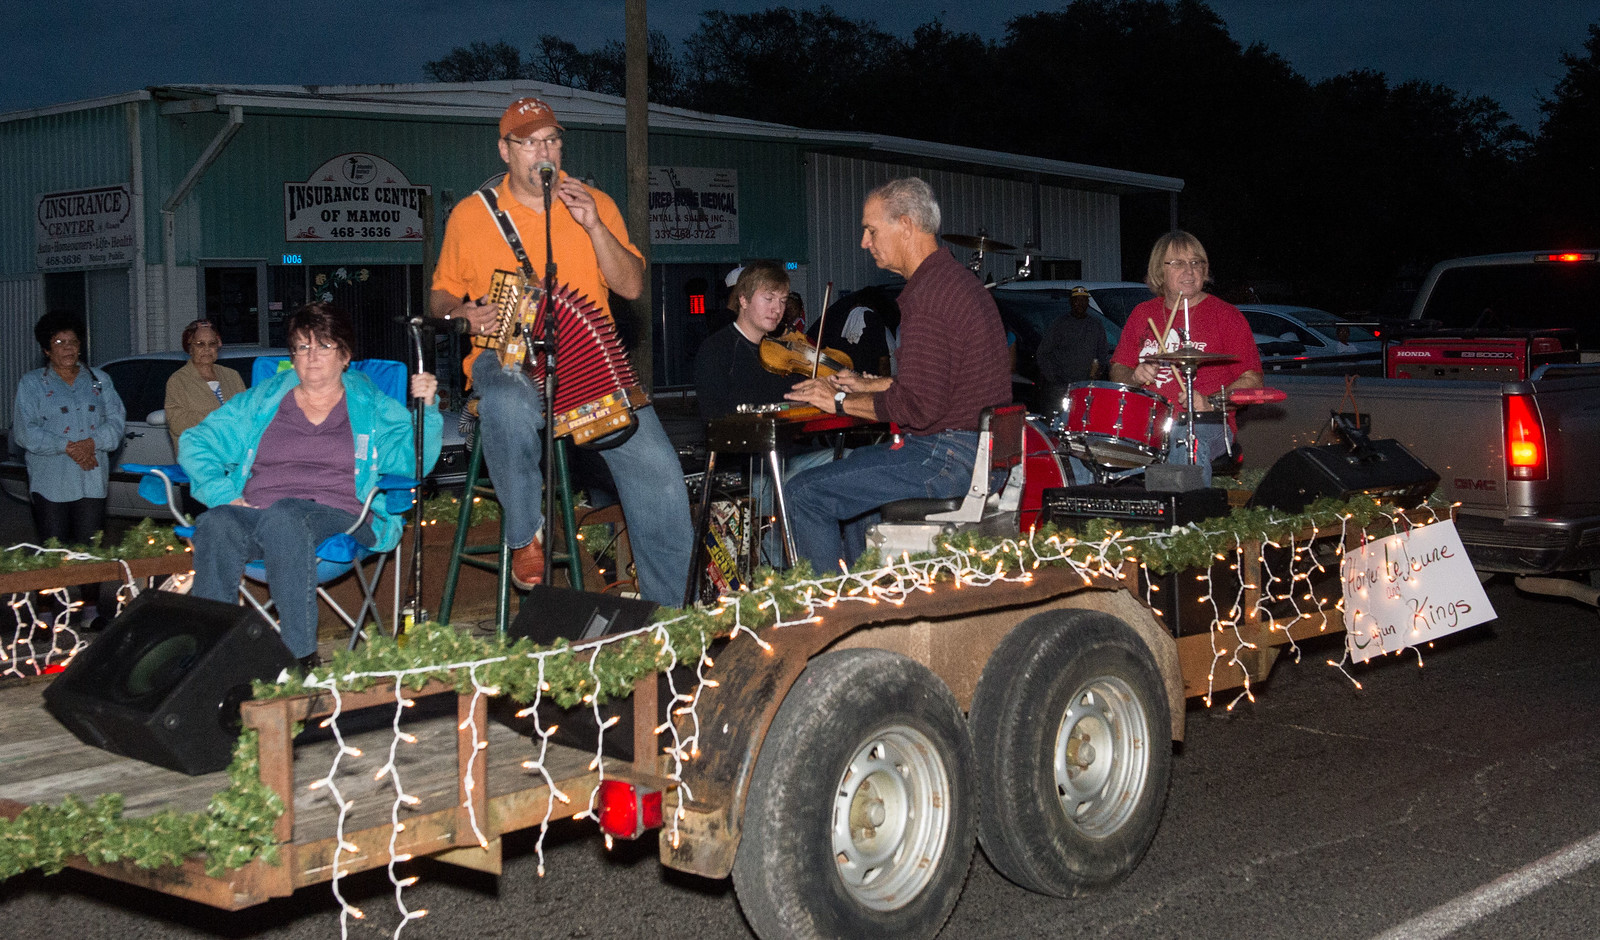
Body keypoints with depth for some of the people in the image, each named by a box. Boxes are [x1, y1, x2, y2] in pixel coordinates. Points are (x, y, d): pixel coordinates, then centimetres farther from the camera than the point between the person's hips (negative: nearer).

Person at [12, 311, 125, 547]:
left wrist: (92, 443, -14)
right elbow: (24, 432, -4)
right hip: (50, 484, -2)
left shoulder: (99, 380, 14)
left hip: (92, 483, 2)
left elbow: (116, 420, 6)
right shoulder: (32, 383, 6)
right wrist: (66, 447, -15)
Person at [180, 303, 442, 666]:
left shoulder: (373, 408, 19)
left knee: (283, 515, -39)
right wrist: (224, 495, 1)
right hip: (256, 512, 2)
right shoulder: (261, 401, 24)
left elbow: (412, 461, 6)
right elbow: (196, 442, 18)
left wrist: (426, 409, -11)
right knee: (216, 525, -34)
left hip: (334, 517, -2)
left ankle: (300, 657, -41)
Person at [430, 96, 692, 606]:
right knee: (508, 406, -41)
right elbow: (441, 295, 17)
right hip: (507, 359, -2)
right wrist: (463, 312, -6)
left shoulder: (594, 203, 11)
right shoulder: (470, 215, 9)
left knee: (657, 466, -17)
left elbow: (632, 286, 3)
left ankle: (672, 613, -2)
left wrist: (593, 227, -10)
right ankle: (524, 533, -15)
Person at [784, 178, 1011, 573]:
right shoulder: (956, 278, 15)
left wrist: (841, 401, -12)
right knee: (853, 466, 32)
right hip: (981, 449, 11)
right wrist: (869, 385, 22)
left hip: (951, 460, -11)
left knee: (806, 493, -11)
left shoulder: (929, 296, -20)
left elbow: (918, 406, -25)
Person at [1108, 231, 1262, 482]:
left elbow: (1252, 381, 0)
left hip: (1206, 426, -3)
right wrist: (1135, 376, -3)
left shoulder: (1225, 315, 4)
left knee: (1189, 448, -39)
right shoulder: (1143, 314, 16)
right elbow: (1117, 370, 21)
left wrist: (1210, 404, -15)